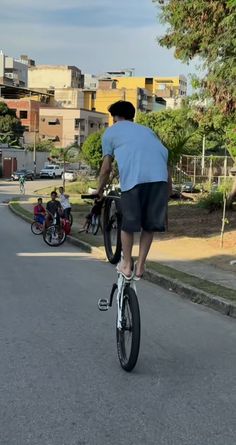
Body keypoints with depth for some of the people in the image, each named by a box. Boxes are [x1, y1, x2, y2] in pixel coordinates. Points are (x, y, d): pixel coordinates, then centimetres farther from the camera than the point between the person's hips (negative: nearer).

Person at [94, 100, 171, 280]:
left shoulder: (111, 132, 21)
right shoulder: (146, 129, 32)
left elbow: (106, 168, 14)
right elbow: (164, 155, 24)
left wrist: (99, 190, 27)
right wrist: (168, 182, 31)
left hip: (134, 179, -3)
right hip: (160, 178, 3)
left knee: (128, 223, 14)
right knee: (150, 224, 16)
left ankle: (127, 265, 23)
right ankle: (140, 266, 20)